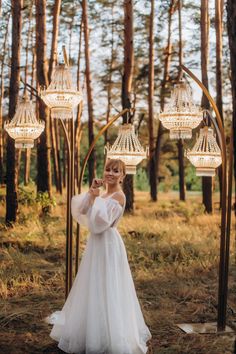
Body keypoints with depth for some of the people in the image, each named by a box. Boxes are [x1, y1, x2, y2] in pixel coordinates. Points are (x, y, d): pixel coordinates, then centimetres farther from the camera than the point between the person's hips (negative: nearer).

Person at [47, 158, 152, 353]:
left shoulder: (118, 196, -15)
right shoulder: (104, 194, 12)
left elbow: (101, 221, -25)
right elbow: (80, 210, 3)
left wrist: (95, 197, -19)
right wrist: (91, 192, -7)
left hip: (108, 245, -9)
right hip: (96, 244, 9)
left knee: (107, 290, -3)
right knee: (94, 290, 17)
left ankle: (113, 338, 8)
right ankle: (95, 333, 32)